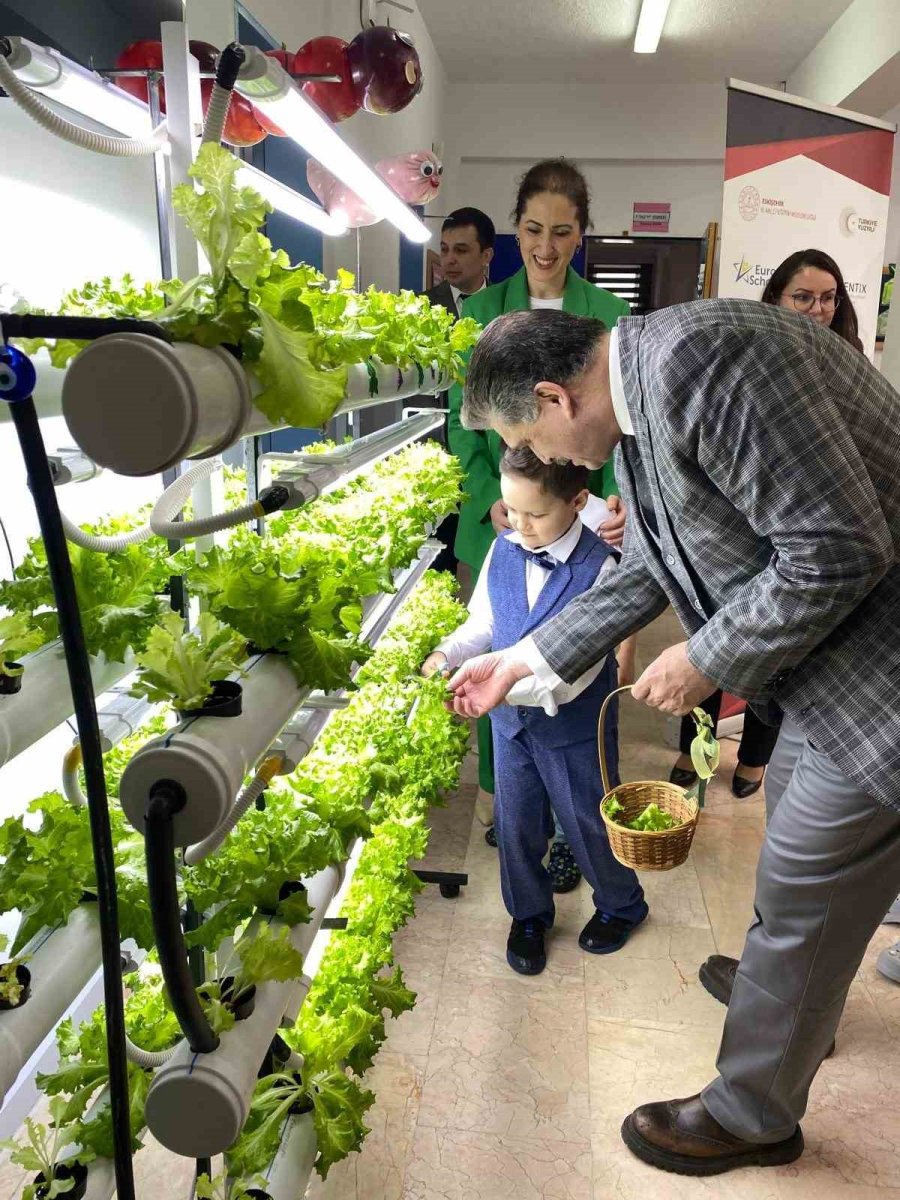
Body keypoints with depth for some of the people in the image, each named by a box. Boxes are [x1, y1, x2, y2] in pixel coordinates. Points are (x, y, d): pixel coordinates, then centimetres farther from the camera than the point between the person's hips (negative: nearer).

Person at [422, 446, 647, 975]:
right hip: (512, 720, 5)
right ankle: (529, 915, 43)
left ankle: (621, 905, 46)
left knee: (588, 824, 16)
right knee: (516, 823, 18)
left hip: (574, 727, -4)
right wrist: (446, 655, -12)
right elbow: (483, 623, 6)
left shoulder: (600, 569, -24)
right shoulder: (503, 549, -8)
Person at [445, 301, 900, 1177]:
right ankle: (794, 994, 55)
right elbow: (643, 577, 15)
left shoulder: (698, 356, -26)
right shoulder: (639, 411, 6)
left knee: (800, 897, 4)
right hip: (830, 655, 10)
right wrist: (518, 662, 19)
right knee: (794, 831, 27)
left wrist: (704, 661, -16)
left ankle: (750, 1116, 28)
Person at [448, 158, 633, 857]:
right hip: (499, 522, 1)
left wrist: (620, 498, -21)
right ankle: (498, 793, 32)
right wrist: (491, 499, -14)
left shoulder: (612, 318, 3)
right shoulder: (481, 312, 6)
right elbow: (462, 423, 2)